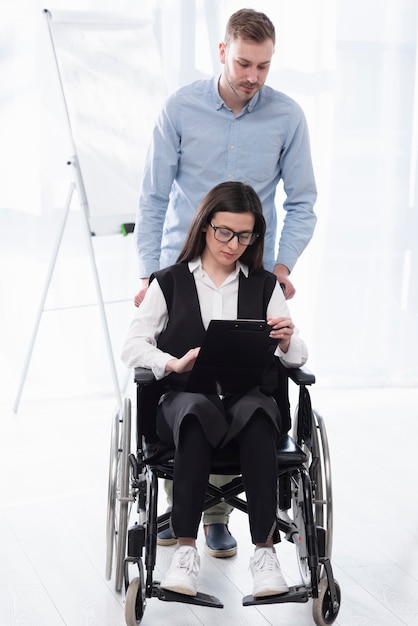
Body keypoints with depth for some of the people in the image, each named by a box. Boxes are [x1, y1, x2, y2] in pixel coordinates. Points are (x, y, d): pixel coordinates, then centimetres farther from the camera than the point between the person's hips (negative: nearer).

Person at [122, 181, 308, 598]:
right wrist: (175, 363, -15)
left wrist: (286, 342, -14)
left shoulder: (264, 285, 18)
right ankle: (186, 548, -36)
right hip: (185, 398, -1)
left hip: (249, 396, 1)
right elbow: (132, 347, 4)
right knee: (197, 411, -38)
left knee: (256, 413, -36)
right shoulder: (169, 283, 13)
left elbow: (295, 357, 10)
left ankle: (265, 548, -36)